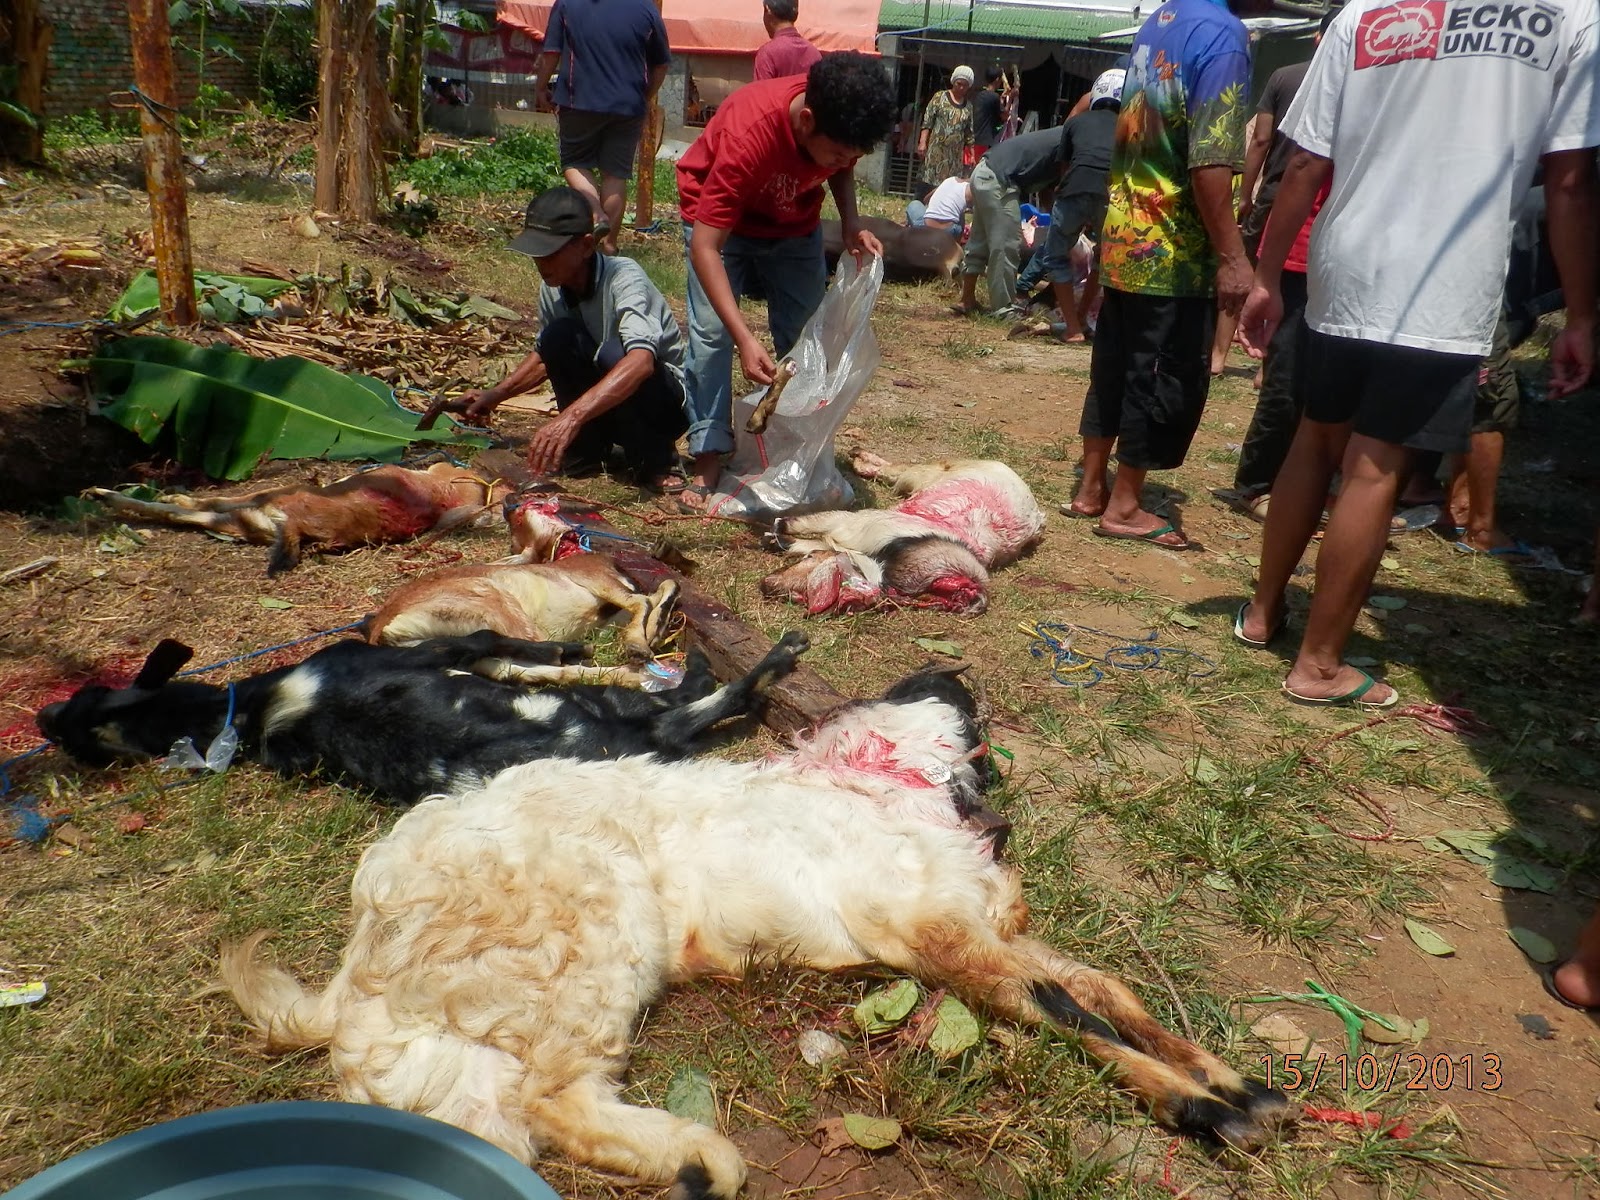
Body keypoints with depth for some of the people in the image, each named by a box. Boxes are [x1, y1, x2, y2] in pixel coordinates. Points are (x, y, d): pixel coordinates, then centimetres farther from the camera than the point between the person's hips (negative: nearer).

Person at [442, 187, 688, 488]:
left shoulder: (623, 278, -25)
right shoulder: (554, 288, -6)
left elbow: (641, 361, -43)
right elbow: (545, 355, 14)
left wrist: (571, 416, -53)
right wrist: (497, 394, -2)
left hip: (668, 400, -5)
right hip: (604, 404, 5)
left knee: (612, 354, -35)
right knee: (558, 336, -20)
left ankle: (655, 460, -12)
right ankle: (587, 445, -3)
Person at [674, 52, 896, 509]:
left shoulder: (842, 121, -25)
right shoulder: (748, 135, -40)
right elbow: (706, 245, -42)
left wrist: (851, 224, -19)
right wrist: (745, 338, -50)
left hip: (795, 222, 5)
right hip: (720, 218, -5)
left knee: (805, 336, 1)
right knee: (712, 332, -16)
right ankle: (708, 458, -11)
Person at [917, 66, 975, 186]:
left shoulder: (968, 107, 12)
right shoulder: (940, 97, 1)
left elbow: (969, 133, 14)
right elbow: (927, 121, -5)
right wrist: (922, 142, -15)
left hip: (955, 155, 4)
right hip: (936, 151, -4)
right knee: (929, 182, -6)